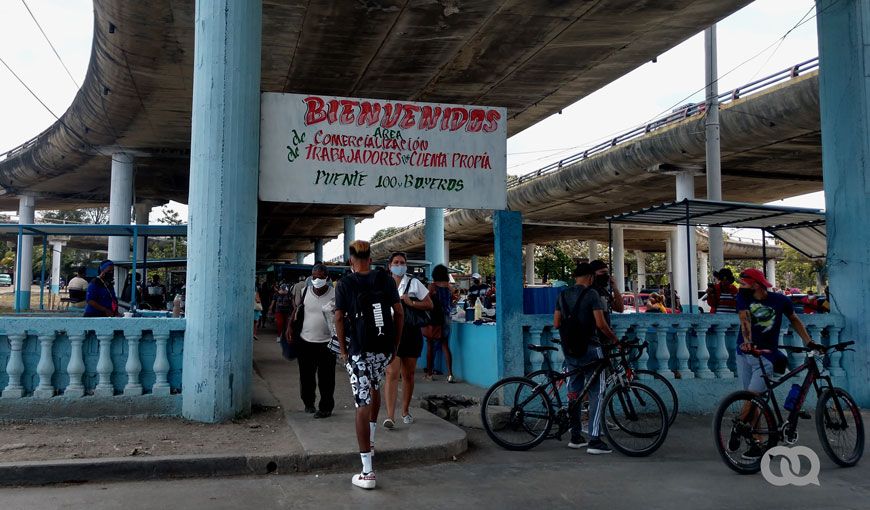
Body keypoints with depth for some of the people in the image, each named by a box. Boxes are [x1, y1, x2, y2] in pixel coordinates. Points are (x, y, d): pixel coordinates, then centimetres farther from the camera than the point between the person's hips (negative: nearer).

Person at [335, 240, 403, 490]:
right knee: (374, 387, 30)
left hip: (359, 351, -3)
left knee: (362, 405, -3)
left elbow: (339, 318, -4)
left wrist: (343, 349, 6)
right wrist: (396, 344, 12)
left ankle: (367, 472, -4)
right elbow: (399, 313, 4)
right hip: (384, 349, 3)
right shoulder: (385, 280, 4)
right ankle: (371, 443, 39)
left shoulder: (345, 284, -2)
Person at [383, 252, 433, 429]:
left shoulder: (414, 283, 4)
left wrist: (411, 303, -12)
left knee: (408, 375, 10)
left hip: (411, 333, 1)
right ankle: (390, 416, -14)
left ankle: (405, 411, 26)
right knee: (391, 373, -12)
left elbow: (429, 305, 2)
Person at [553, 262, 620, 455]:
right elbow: (600, 323, -15)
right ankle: (594, 440, -6)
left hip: (569, 350, 6)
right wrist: (613, 338, 0)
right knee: (596, 393, -1)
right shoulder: (591, 294, -10)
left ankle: (575, 437, 21)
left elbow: (556, 323, 7)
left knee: (574, 392, 15)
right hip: (589, 349, -6)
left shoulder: (563, 295, 8)